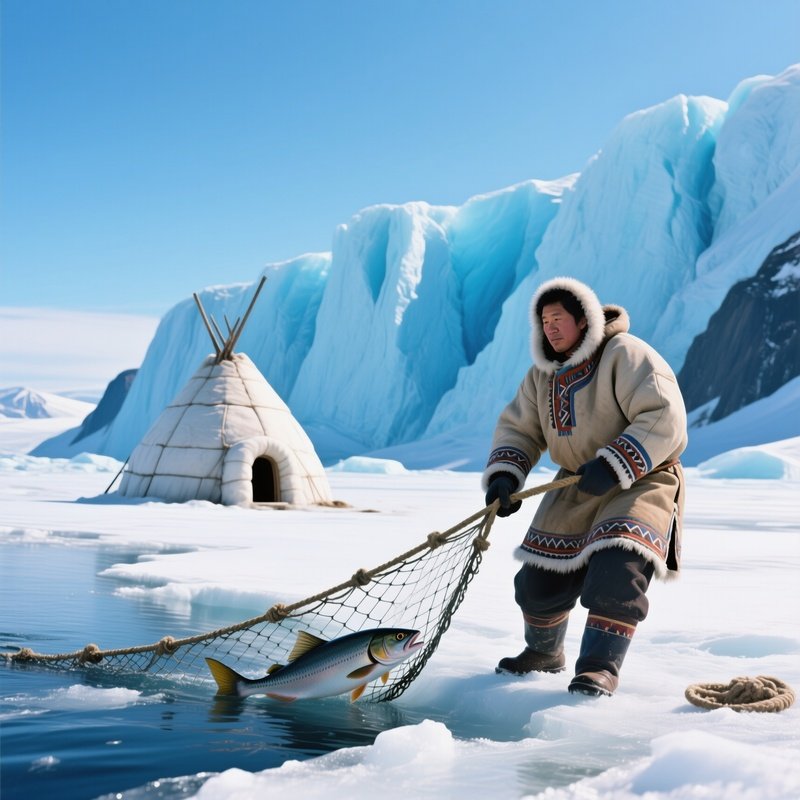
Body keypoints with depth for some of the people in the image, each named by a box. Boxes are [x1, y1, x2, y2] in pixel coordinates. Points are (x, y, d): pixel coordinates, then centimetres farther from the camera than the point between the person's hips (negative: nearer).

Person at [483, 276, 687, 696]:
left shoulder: (625, 355, -17)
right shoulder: (543, 374, 7)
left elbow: (664, 419, -24)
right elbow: (518, 428, 8)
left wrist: (613, 466, -30)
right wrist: (504, 476, -11)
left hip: (641, 482, -6)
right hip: (576, 487, 6)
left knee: (617, 567, -29)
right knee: (541, 576, 3)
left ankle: (599, 666, -18)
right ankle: (543, 651, 31)